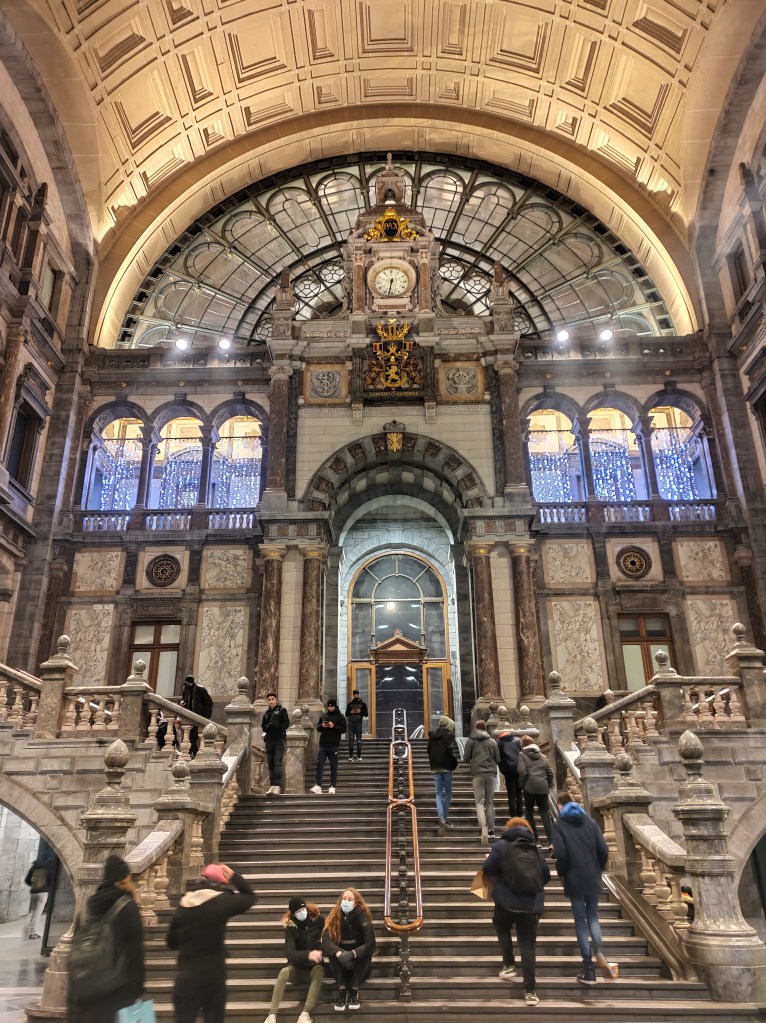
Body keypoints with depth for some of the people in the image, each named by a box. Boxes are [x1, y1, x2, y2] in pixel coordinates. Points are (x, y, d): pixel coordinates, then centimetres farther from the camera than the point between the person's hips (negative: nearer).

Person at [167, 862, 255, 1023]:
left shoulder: (183, 905, 0)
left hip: (186, 977, 3)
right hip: (214, 976, -2)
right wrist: (233, 876, 7)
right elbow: (250, 896, 5)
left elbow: (171, 942, 11)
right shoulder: (222, 902, -12)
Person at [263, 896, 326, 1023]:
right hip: (297, 967, 0)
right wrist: (308, 954, -41)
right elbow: (289, 953, -24)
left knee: (319, 970, -34)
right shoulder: (291, 926, -12)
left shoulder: (318, 919, -8)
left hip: (314, 967, 0)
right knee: (284, 972, -32)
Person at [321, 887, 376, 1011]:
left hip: (359, 964, -1)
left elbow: (370, 944, -26)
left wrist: (352, 954, -43)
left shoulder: (362, 917, -14)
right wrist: (338, 953, -43)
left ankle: (354, 990, -26)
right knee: (332, 952, -27)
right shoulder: (334, 917, -9)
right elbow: (325, 940, -23)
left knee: (365, 953, -30)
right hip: (340, 966, 1)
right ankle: (342, 990, -26)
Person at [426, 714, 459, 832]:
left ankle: (441, 819, -8)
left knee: (439, 793, 6)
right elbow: (451, 750, -17)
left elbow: (428, 750, 13)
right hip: (446, 766, -4)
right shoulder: (449, 735, -8)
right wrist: (455, 762, -4)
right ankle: (445, 817, 8)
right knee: (448, 792, 10)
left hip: (435, 767, 5)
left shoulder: (432, 735, 11)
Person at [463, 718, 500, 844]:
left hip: (477, 773, -2)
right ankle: (491, 830, 14)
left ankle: (484, 829, -22)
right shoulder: (492, 741, 7)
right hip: (491, 773, 2)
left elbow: (466, 758, 3)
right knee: (490, 802, 14)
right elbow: (498, 759, 8)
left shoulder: (471, 741, 2)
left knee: (480, 802, -2)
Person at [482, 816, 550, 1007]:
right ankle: (530, 991, 7)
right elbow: (546, 877, 14)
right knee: (528, 946, 9)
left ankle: (509, 965, 20)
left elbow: (487, 870, -3)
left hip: (507, 903, -2)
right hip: (532, 905, 2)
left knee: (502, 927, 29)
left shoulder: (501, 846, -2)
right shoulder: (536, 850, 10)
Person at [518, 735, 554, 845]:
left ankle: (534, 838, 8)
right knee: (545, 813, 7)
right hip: (542, 787, 4)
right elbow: (550, 772, 12)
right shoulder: (542, 756, 16)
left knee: (529, 813, 11)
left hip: (530, 787, -3)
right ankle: (551, 839, -5)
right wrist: (549, 784, 25)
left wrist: (522, 785, 2)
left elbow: (522, 772, -10)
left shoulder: (522, 755, 2)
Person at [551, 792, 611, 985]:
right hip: (593, 878, 3)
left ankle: (589, 970, 8)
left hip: (574, 880, -3)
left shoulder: (559, 825, -5)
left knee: (580, 921, 7)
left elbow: (561, 854, -15)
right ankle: (598, 951, -4)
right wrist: (598, 869, 14)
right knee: (592, 916, 20)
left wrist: (561, 873, 3)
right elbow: (604, 850, -1)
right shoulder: (590, 821, 3)